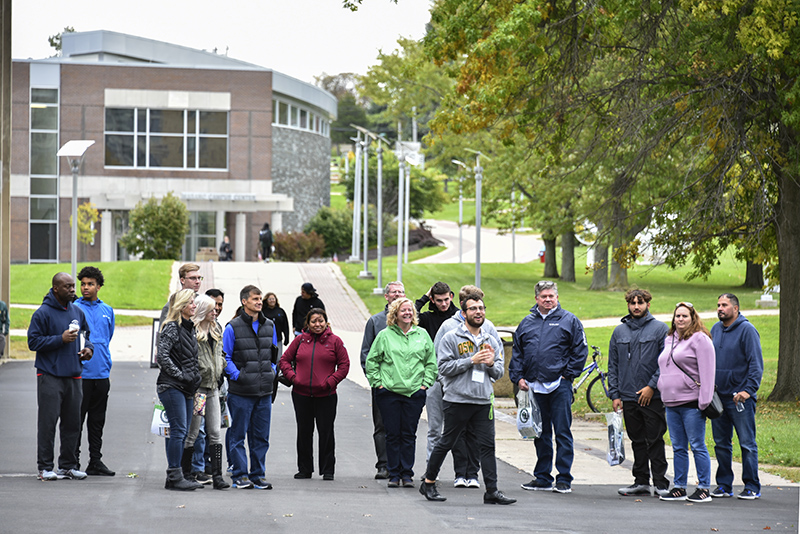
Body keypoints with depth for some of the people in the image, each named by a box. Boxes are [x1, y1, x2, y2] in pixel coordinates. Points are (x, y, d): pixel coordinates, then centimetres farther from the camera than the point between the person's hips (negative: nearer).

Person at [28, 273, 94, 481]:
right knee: (48, 421, -5)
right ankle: (45, 466, 0)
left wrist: (88, 348, 5)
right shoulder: (43, 313, -7)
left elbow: (86, 333, 26)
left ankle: (68, 465, 17)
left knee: (72, 423, 8)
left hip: (73, 376, 6)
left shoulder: (77, 312, 12)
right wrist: (61, 339, -16)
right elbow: (33, 341, -9)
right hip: (50, 376, -6)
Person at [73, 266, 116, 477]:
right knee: (76, 418, -2)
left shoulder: (107, 311, 12)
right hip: (80, 373, -5)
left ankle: (95, 461, 15)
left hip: (101, 374, 5)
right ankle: (73, 460, 5)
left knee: (97, 420, 10)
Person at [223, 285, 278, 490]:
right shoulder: (233, 327, -6)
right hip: (241, 392, -5)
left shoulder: (269, 326, 10)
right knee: (238, 435, 1)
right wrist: (237, 375, -12)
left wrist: (271, 372, 8)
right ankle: (240, 475, 6)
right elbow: (225, 357, -4)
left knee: (261, 436, 8)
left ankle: (258, 475, 15)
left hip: (264, 391, 5)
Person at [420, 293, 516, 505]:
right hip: (457, 400, -4)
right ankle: (428, 482, 18)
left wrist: (491, 363, -7)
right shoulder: (451, 338, -2)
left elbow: (499, 372, 16)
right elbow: (444, 367, -10)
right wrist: (472, 361, -15)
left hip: (483, 402, 4)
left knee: (488, 446, -1)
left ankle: (492, 491, -1)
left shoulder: (491, 341, 14)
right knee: (446, 443, 4)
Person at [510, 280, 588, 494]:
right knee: (541, 434, 11)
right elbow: (517, 353, 16)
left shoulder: (569, 321, 1)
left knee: (562, 432, -4)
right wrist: (518, 377, 4)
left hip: (559, 386, -4)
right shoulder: (527, 323, 13)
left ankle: (564, 479, -2)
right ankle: (542, 478, 17)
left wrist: (567, 374, -7)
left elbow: (580, 351, -1)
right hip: (534, 387, 4)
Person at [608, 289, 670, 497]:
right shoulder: (619, 332, 12)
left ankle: (661, 483, -1)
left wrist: (652, 386, -14)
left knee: (655, 440, -4)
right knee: (637, 441, 10)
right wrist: (614, 394, 5)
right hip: (628, 397, 4)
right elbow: (613, 365, 13)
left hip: (653, 396, -4)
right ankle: (641, 482, 16)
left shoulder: (660, 329, -1)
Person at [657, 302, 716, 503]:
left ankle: (704, 488, -1)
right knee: (678, 447, 11)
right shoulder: (669, 340, 18)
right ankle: (679, 488, 15)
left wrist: (704, 400, -17)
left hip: (691, 403, -8)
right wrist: (663, 392, 19)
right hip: (671, 403, 8)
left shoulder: (700, 339, -6)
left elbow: (707, 371, -12)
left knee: (697, 446, -5)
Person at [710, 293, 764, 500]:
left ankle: (752, 487, 3)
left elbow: (756, 364, -10)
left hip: (740, 398, -6)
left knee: (747, 443, -3)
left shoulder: (747, 330, -7)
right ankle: (724, 485, 17)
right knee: (721, 444, 10)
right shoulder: (715, 330, 12)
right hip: (718, 396, 6)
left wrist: (749, 389, -18)